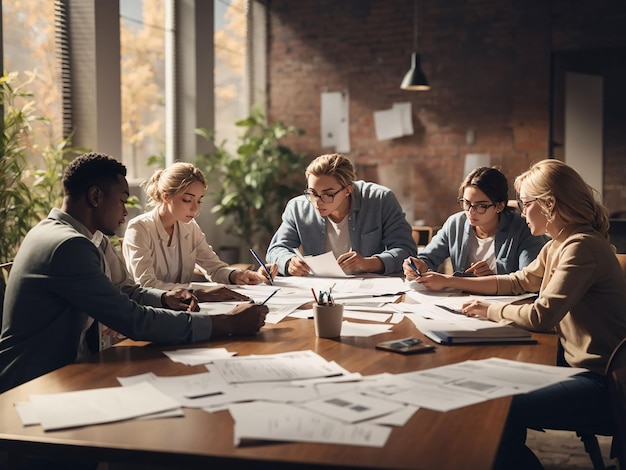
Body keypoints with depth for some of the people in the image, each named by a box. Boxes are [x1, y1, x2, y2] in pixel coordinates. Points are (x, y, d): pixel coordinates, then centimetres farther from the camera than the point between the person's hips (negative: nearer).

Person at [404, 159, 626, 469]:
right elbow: (517, 282, 22)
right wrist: (449, 281, 19)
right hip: (580, 364, 10)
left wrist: (491, 310, -7)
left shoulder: (581, 247, -19)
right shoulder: (557, 246, 11)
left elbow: (541, 316, -24)